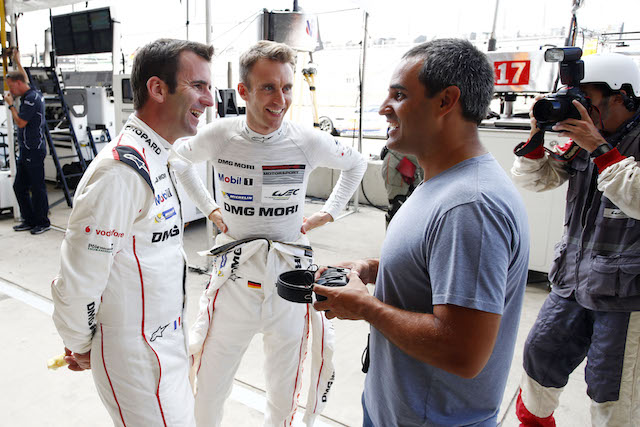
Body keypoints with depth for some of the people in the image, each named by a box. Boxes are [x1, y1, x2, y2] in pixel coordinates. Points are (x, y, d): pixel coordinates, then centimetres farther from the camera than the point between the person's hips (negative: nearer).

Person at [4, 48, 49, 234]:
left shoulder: (31, 99, -16)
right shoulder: (31, 92, 13)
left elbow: (20, 122, -17)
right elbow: (26, 80, 36)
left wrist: (11, 104, -5)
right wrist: (17, 62, 44)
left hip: (34, 151, -10)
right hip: (26, 151, 10)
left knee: (37, 187, -3)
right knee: (19, 186, 12)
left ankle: (43, 222, 7)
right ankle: (29, 220, 19)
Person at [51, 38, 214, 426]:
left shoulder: (157, 159, 5)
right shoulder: (121, 172, -27)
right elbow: (79, 277, -23)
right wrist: (79, 346, -6)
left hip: (167, 337, 9)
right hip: (137, 355, -9)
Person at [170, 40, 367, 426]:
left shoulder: (310, 141, -8)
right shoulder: (219, 136, -6)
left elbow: (356, 164, 12)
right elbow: (178, 160, 16)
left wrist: (328, 213, 4)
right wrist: (209, 208, 8)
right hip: (235, 280, 1)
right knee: (209, 393, 14)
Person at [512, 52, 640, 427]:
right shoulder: (582, 139, 6)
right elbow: (534, 180, 6)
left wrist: (599, 148, -24)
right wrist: (538, 134, -7)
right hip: (572, 282, 6)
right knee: (541, 354, 18)